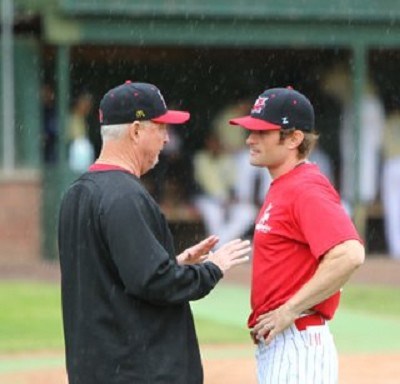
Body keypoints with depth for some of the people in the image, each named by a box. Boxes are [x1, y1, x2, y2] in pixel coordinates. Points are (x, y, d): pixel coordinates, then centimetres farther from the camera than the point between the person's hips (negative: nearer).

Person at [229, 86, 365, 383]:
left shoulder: (307, 189, -15)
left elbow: (349, 255, -29)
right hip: (273, 345, 11)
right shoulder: (282, 188, 16)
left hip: (298, 344, -11)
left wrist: (289, 311, -23)